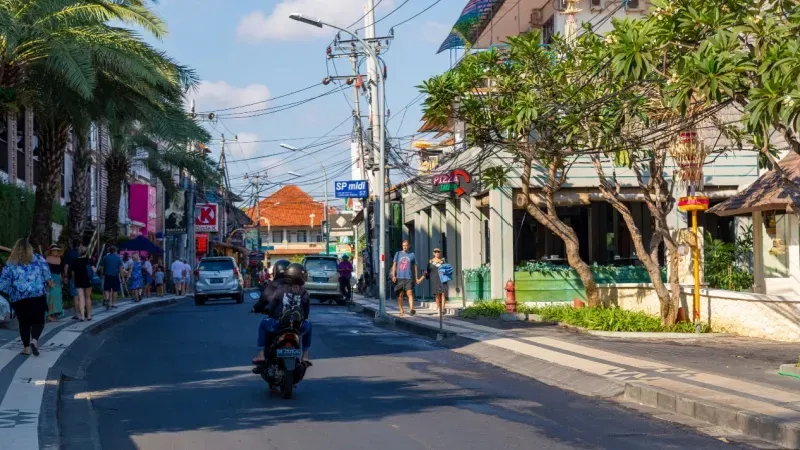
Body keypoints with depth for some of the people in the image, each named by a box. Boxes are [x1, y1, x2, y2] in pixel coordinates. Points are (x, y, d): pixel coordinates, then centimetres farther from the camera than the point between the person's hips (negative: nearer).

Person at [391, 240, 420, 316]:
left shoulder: (412, 255, 9)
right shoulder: (398, 254, 10)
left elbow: (415, 266, 13)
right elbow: (394, 265, 8)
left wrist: (416, 277, 9)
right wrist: (393, 275, -2)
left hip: (409, 278, -1)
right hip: (399, 277, 1)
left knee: (410, 293, -13)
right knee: (400, 295, 4)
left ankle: (411, 309, -22)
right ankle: (401, 310, 12)